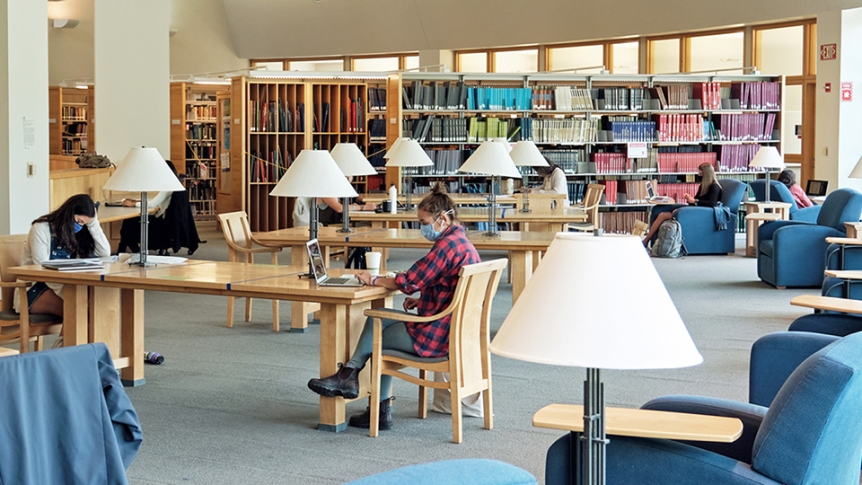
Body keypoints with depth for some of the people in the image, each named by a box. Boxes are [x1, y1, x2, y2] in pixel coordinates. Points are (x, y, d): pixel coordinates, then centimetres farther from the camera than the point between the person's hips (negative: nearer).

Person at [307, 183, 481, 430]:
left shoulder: (447, 245, -20)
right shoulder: (463, 244, 13)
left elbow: (409, 282, -19)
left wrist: (374, 280, -5)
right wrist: (422, 301, 8)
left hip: (434, 336, -10)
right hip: (449, 329, 10)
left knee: (374, 337, 5)